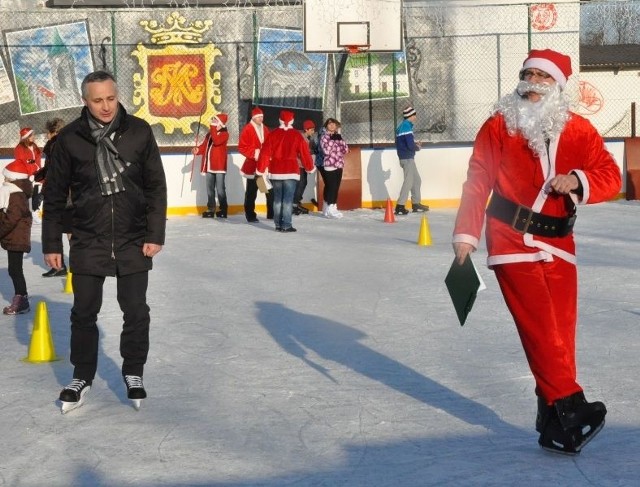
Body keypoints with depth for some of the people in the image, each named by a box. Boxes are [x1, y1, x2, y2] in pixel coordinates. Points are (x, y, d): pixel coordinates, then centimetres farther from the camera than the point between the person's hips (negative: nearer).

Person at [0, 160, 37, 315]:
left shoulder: (17, 196, -19)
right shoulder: (16, 193, 14)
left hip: (17, 240, -10)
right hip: (14, 239, 10)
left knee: (15, 269, -7)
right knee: (14, 269, 15)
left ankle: (21, 301, -3)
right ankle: (20, 299, 23)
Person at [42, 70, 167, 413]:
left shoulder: (138, 132, -5)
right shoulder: (69, 139, -5)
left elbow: (156, 187, 0)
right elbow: (55, 195, 2)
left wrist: (155, 234, -4)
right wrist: (52, 244, 3)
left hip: (133, 240, 0)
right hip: (88, 241, 0)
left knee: (136, 311, 6)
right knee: (84, 312, 8)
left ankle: (133, 373, 26)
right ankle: (82, 376, 25)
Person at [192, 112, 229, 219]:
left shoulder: (224, 134, -7)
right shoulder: (210, 133, 15)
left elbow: (216, 141, -25)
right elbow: (205, 146, 13)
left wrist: (213, 127, -22)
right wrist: (198, 150, -6)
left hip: (219, 166, -7)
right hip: (209, 166, 7)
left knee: (220, 189, -5)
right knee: (210, 189, 11)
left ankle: (223, 209, 3)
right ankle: (211, 209, 17)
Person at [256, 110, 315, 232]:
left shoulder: (273, 134, 4)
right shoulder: (296, 135, -3)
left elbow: (265, 153, 2)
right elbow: (304, 153, 1)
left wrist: (260, 169, 9)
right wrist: (310, 167, 15)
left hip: (275, 171, 3)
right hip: (291, 171, -3)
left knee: (277, 199, 12)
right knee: (288, 199, -3)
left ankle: (278, 224, 15)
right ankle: (286, 225, -8)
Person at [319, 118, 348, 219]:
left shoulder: (337, 136, 16)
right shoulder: (324, 136, -4)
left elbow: (346, 149, 7)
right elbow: (326, 150, -18)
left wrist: (340, 139, -4)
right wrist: (332, 139, -18)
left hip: (339, 165, 7)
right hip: (329, 165, -7)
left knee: (336, 187, 8)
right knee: (331, 186, -15)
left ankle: (327, 208, 16)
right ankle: (331, 209, -18)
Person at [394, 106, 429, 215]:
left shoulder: (402, 126, 14)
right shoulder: (407, 126, -17)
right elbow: (410, 145, -23)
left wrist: (414, 143, 10)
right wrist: (417, 147, -3)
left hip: (406, 157, 10)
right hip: (407, 158, -10)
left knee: (416, 180, 18)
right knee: (408, 181, -8)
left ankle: (416, 203, 26)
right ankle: (400, 206, -10)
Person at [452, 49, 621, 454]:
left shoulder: (579, 130, 5)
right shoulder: (500, 125, 1)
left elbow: (611, 177, 2)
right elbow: (478, 181, 0)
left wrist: (577, 180, -19)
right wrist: (466, 233, -6)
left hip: (558, 243, 3)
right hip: (511, 239, -3)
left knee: (561, 330, 2)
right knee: (540, 326, -10)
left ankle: (553, 421, 10)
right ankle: (571, 407, -11)